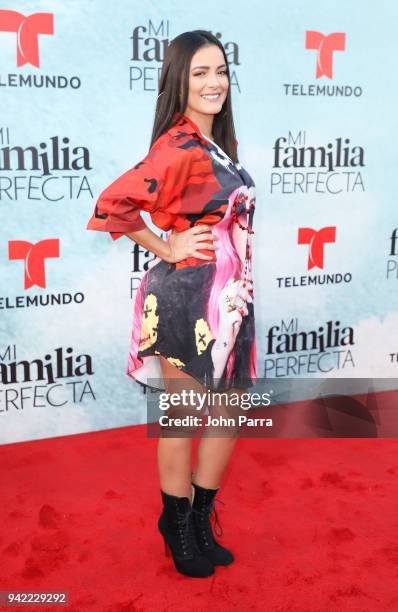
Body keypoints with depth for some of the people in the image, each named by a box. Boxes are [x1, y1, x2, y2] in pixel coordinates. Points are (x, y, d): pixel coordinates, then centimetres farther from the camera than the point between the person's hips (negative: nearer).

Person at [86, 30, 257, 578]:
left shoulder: (215, 143, 11)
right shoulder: (178, 147, -16)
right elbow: (110, 206, -23)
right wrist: (167, 249, -13)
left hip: (227, 297, 9)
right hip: (189, 296, -9)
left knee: (230, 411, 15)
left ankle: (202, 519, 34)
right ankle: (178, 528, 29)